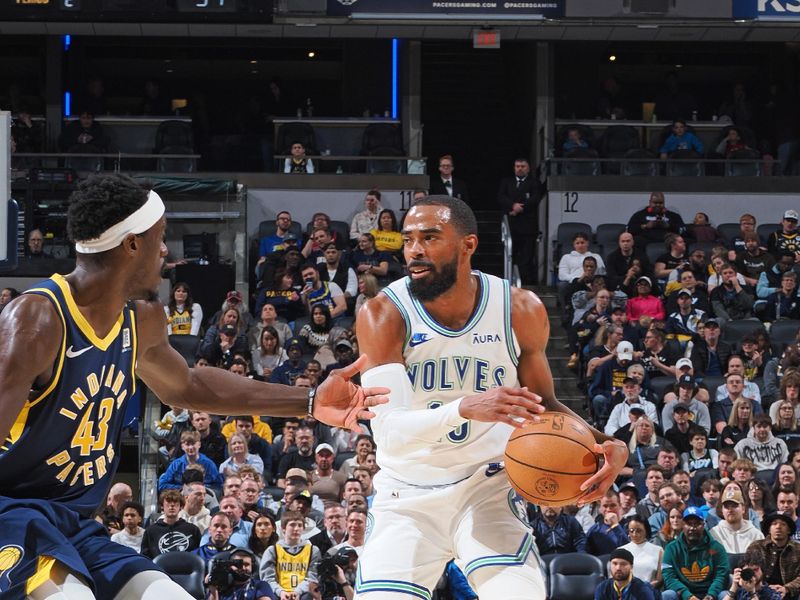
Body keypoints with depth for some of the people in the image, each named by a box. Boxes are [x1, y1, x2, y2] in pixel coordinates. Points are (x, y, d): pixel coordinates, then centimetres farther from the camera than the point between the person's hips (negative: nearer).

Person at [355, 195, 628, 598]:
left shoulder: (520, 311, -9)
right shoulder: (384, 315, -17)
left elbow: (543, 403, 5)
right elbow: (389, 432, -26)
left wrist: (605, 445, -15)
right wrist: (466, 408, -44)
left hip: (486, 489, 0)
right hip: (407, 496, 0)